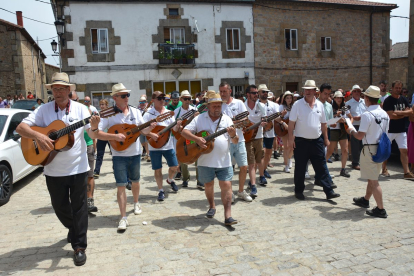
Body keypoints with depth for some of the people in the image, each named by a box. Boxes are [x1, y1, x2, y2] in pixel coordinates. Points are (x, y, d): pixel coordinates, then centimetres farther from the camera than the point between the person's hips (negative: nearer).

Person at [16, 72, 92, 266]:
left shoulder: (80, 109, -3)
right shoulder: (44, 110, -1)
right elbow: (20, 127, -7)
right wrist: (37, 135, -27)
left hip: (78, 168, -2)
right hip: (53, 169, 2)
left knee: (79, 206, 4)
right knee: (59, 206, 16)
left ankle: (79, 246, 15)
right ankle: (73, 229, 45)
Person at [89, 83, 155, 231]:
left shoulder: (135, 112, 2)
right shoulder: (108, 114, -10)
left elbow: (143, 130, 7)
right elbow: (94, 134, -17)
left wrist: (150, 127, -15)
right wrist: (114, 136, -27)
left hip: (135, 153, 4)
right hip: (119, 155, -4)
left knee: (135, 181, 19)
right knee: (121, 185, -5)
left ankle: (136, 203, 45)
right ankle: (123, 218, 2)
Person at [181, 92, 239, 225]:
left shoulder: (227, 119, 3)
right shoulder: (199, 119, 2)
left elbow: (236, 141, 1)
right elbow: (184, 132, -3)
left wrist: (233, 135, -23)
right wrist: (196, 139, -20)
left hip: (224, 161, 0)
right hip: (205, 161, 1)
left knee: (226, 186, -5)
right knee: (208, 184, 15)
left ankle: (228, 216, 0)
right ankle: (212, 206, 38)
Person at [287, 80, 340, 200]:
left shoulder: (320, 105, 7)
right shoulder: (297, 104, -5)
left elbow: (323, 123, 13)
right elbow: (291, 122, -7)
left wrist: (326, 138, 13)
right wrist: (290, 138, -12)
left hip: (317, 140, 3)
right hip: (301, 141, -3)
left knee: (322, 167, 7)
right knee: (300, 168, 7)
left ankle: (329, 191, 13)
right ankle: (298, 191, 21)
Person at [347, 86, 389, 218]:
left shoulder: (367, 115, -19)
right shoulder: (385, 114, 6)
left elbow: (360, 136, -19)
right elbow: (385, 132, 15)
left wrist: (351, 131, -1)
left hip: (370, 149, -8)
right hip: (381, 148, 8)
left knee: (373, 180, -1)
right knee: (372, 177, 22)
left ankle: (381, 209, 4)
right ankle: (365, 200, 39)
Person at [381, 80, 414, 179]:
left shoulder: (404, 99, 9)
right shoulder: (388, 101, -10)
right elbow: (391, 116, -19)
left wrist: (399, 113, -16)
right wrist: (404, 114, -7)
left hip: (401, 130, 5)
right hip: (390, 130, -5)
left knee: (404, 150, 2)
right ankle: (384, 170, 19)